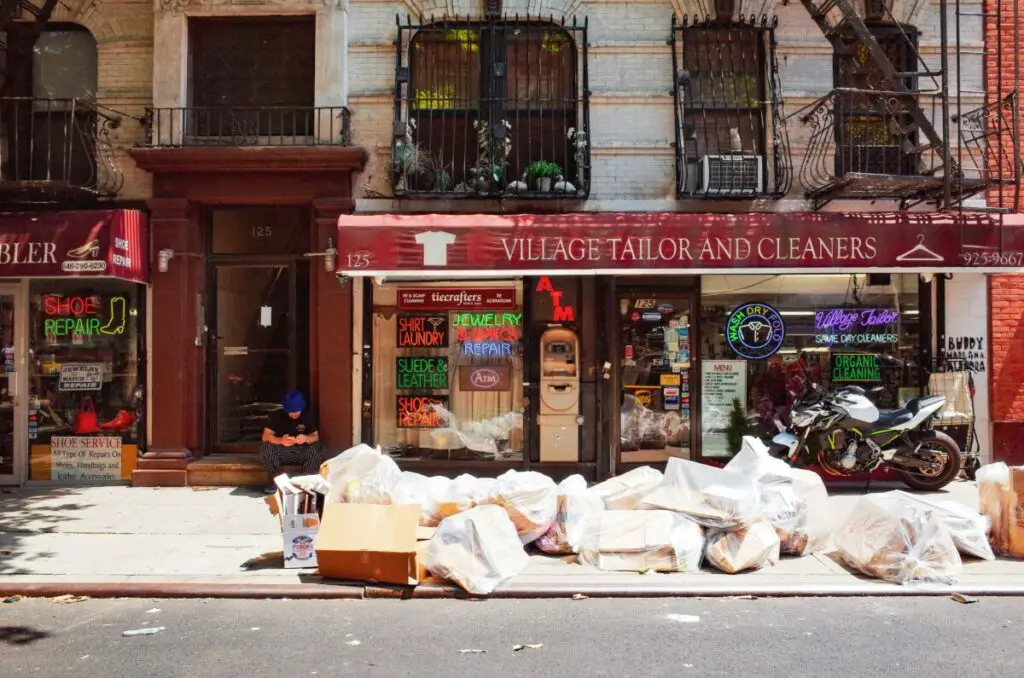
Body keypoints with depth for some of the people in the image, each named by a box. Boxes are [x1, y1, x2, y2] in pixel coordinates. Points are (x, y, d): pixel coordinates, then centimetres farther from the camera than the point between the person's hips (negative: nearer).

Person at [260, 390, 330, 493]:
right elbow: (266, 436, -18)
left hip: (302, 452, 0)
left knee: (319, 448, -30)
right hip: (283, 452, 0)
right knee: (265, 447, -29)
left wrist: (306, 438, -38)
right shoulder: (277, 415, -9)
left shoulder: (309, 414, -8)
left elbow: (316, 437, -13)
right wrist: (281, 441, -39)